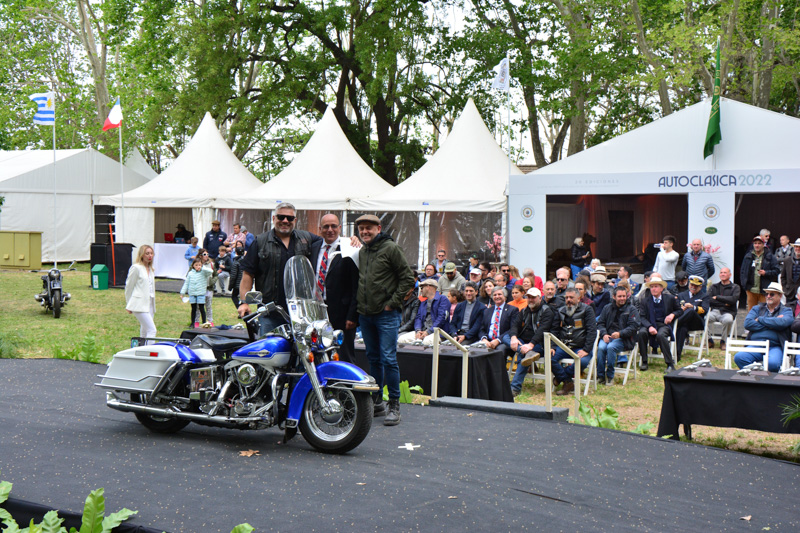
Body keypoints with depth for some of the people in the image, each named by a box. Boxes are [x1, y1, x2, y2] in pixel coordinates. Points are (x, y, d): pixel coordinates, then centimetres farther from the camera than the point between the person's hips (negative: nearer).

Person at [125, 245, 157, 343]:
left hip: (149, 304, 8)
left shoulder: (151, 269, 17)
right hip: (139, 304, -8)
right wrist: (128, 305, 2)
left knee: (145, 331, 10)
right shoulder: (136, 268, -5)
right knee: (152, 330, -16)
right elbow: (129, 286, -1)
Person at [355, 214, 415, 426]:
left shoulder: (390, 248, -7)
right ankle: (376, 402, 21)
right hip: (365, 314, 7)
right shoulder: (362, 252, 13)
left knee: (388, 359, -9)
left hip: (386, 314, -7)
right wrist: (360, 305, 12)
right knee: (373, 359, 13)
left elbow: (408, 279, -7)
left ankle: (394, 405, -3)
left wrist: (392, 302, -10)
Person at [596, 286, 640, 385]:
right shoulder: (607, 308, 18)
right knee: (601, 347, -30)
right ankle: (600, 376, -22)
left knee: (611, 347, -34)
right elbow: (600, 323, 14)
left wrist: (620, 334, -20)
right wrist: (604, 334, -8)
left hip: (623, 339, -3)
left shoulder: (631, 309, 6)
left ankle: (610, 377, -23)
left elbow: (633, 327, -4)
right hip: (607, 337, 3)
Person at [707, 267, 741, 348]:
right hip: (714, 311, 2)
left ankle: (723, 341, -14)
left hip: (727, 312, -2)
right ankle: (709, 340, -9)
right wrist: (724, 303, -6)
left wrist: (717, 297, -4)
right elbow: (709, 300, 3)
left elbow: (733, 299, -8)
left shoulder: (735, 287, 12)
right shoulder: (714, 287, 19)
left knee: (728, 320, -39)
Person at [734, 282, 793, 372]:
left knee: (772, 363, -36)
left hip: (775, 347, -2)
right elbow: (747, 323, 2)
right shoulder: (757, 308, 22)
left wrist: (760, 319, 0)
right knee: (739, 357, -28)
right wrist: (771, 325, -2)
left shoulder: (786, 311, 15)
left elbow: (782, 323, -11)